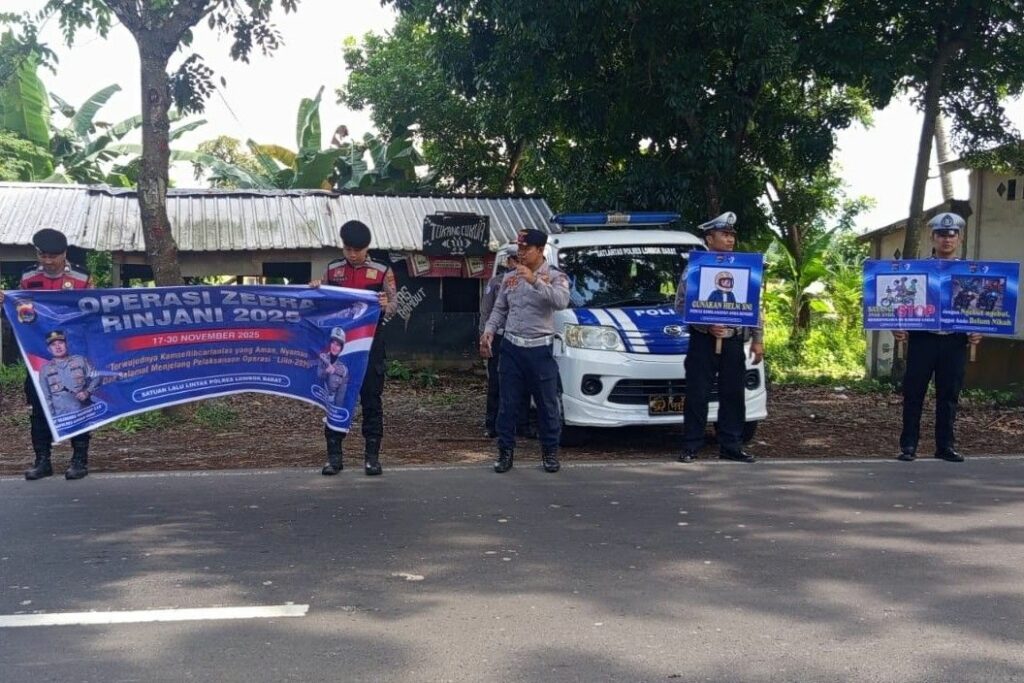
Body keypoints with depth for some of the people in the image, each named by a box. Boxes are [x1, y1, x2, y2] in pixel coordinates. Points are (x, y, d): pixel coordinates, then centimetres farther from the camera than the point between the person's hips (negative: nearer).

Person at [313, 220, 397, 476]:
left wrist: (386, 305, -25)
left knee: (371, 399, 2)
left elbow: (394, 304, -2)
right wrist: (315, 289, -6)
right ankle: (334, 455, 12)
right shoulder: (332, 269, 7)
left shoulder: (382, 271, -1)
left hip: (370, 342, -2)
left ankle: (372, 455, 10)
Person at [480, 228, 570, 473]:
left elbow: (561, 301, -23)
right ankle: (505, 451, 15)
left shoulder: (555, 276, -4)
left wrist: (535, 281, -31)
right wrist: (489, 331, 0)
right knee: (508, 404, 6)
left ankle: (550, 452, 18)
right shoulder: (509, 277, 10)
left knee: (547, 404, 4)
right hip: (511, 347, 4)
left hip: (540, 349, -3)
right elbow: (499, 309, 15)